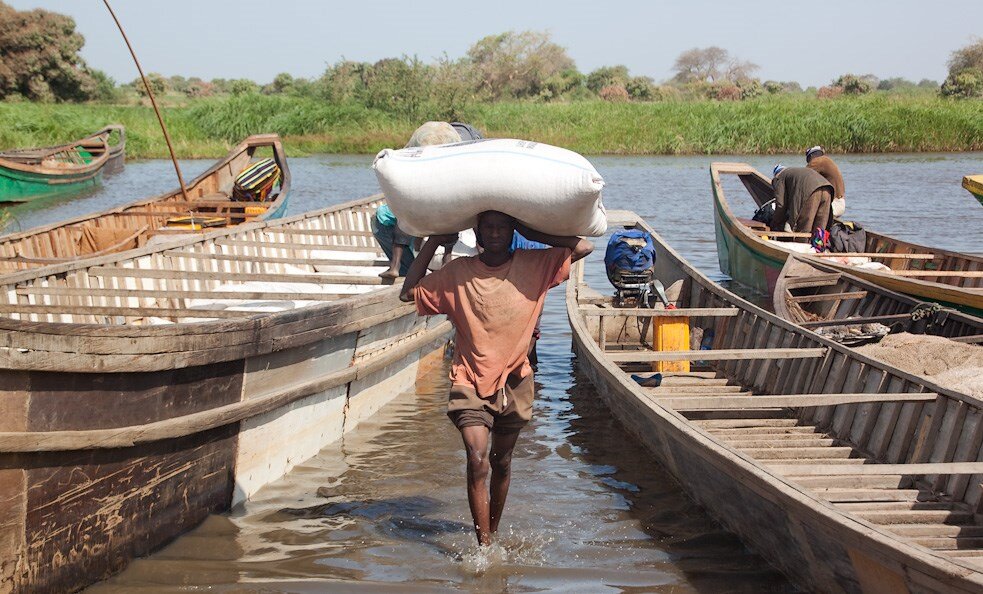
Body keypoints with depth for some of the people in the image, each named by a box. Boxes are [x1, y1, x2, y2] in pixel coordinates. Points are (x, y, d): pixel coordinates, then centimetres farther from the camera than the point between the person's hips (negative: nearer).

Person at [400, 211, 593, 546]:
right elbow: (409, 293, 0)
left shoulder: (533, 266, -1)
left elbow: (584, 248, -4)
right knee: (477, 460, -17)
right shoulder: (458, 273, -1)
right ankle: (483, 546, -13)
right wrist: (433, 243, -2)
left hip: (514, 382, 2)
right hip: (471, 382, -2)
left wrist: (533, 233, -3)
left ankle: (492, 534, 35)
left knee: (501, 462, 16)